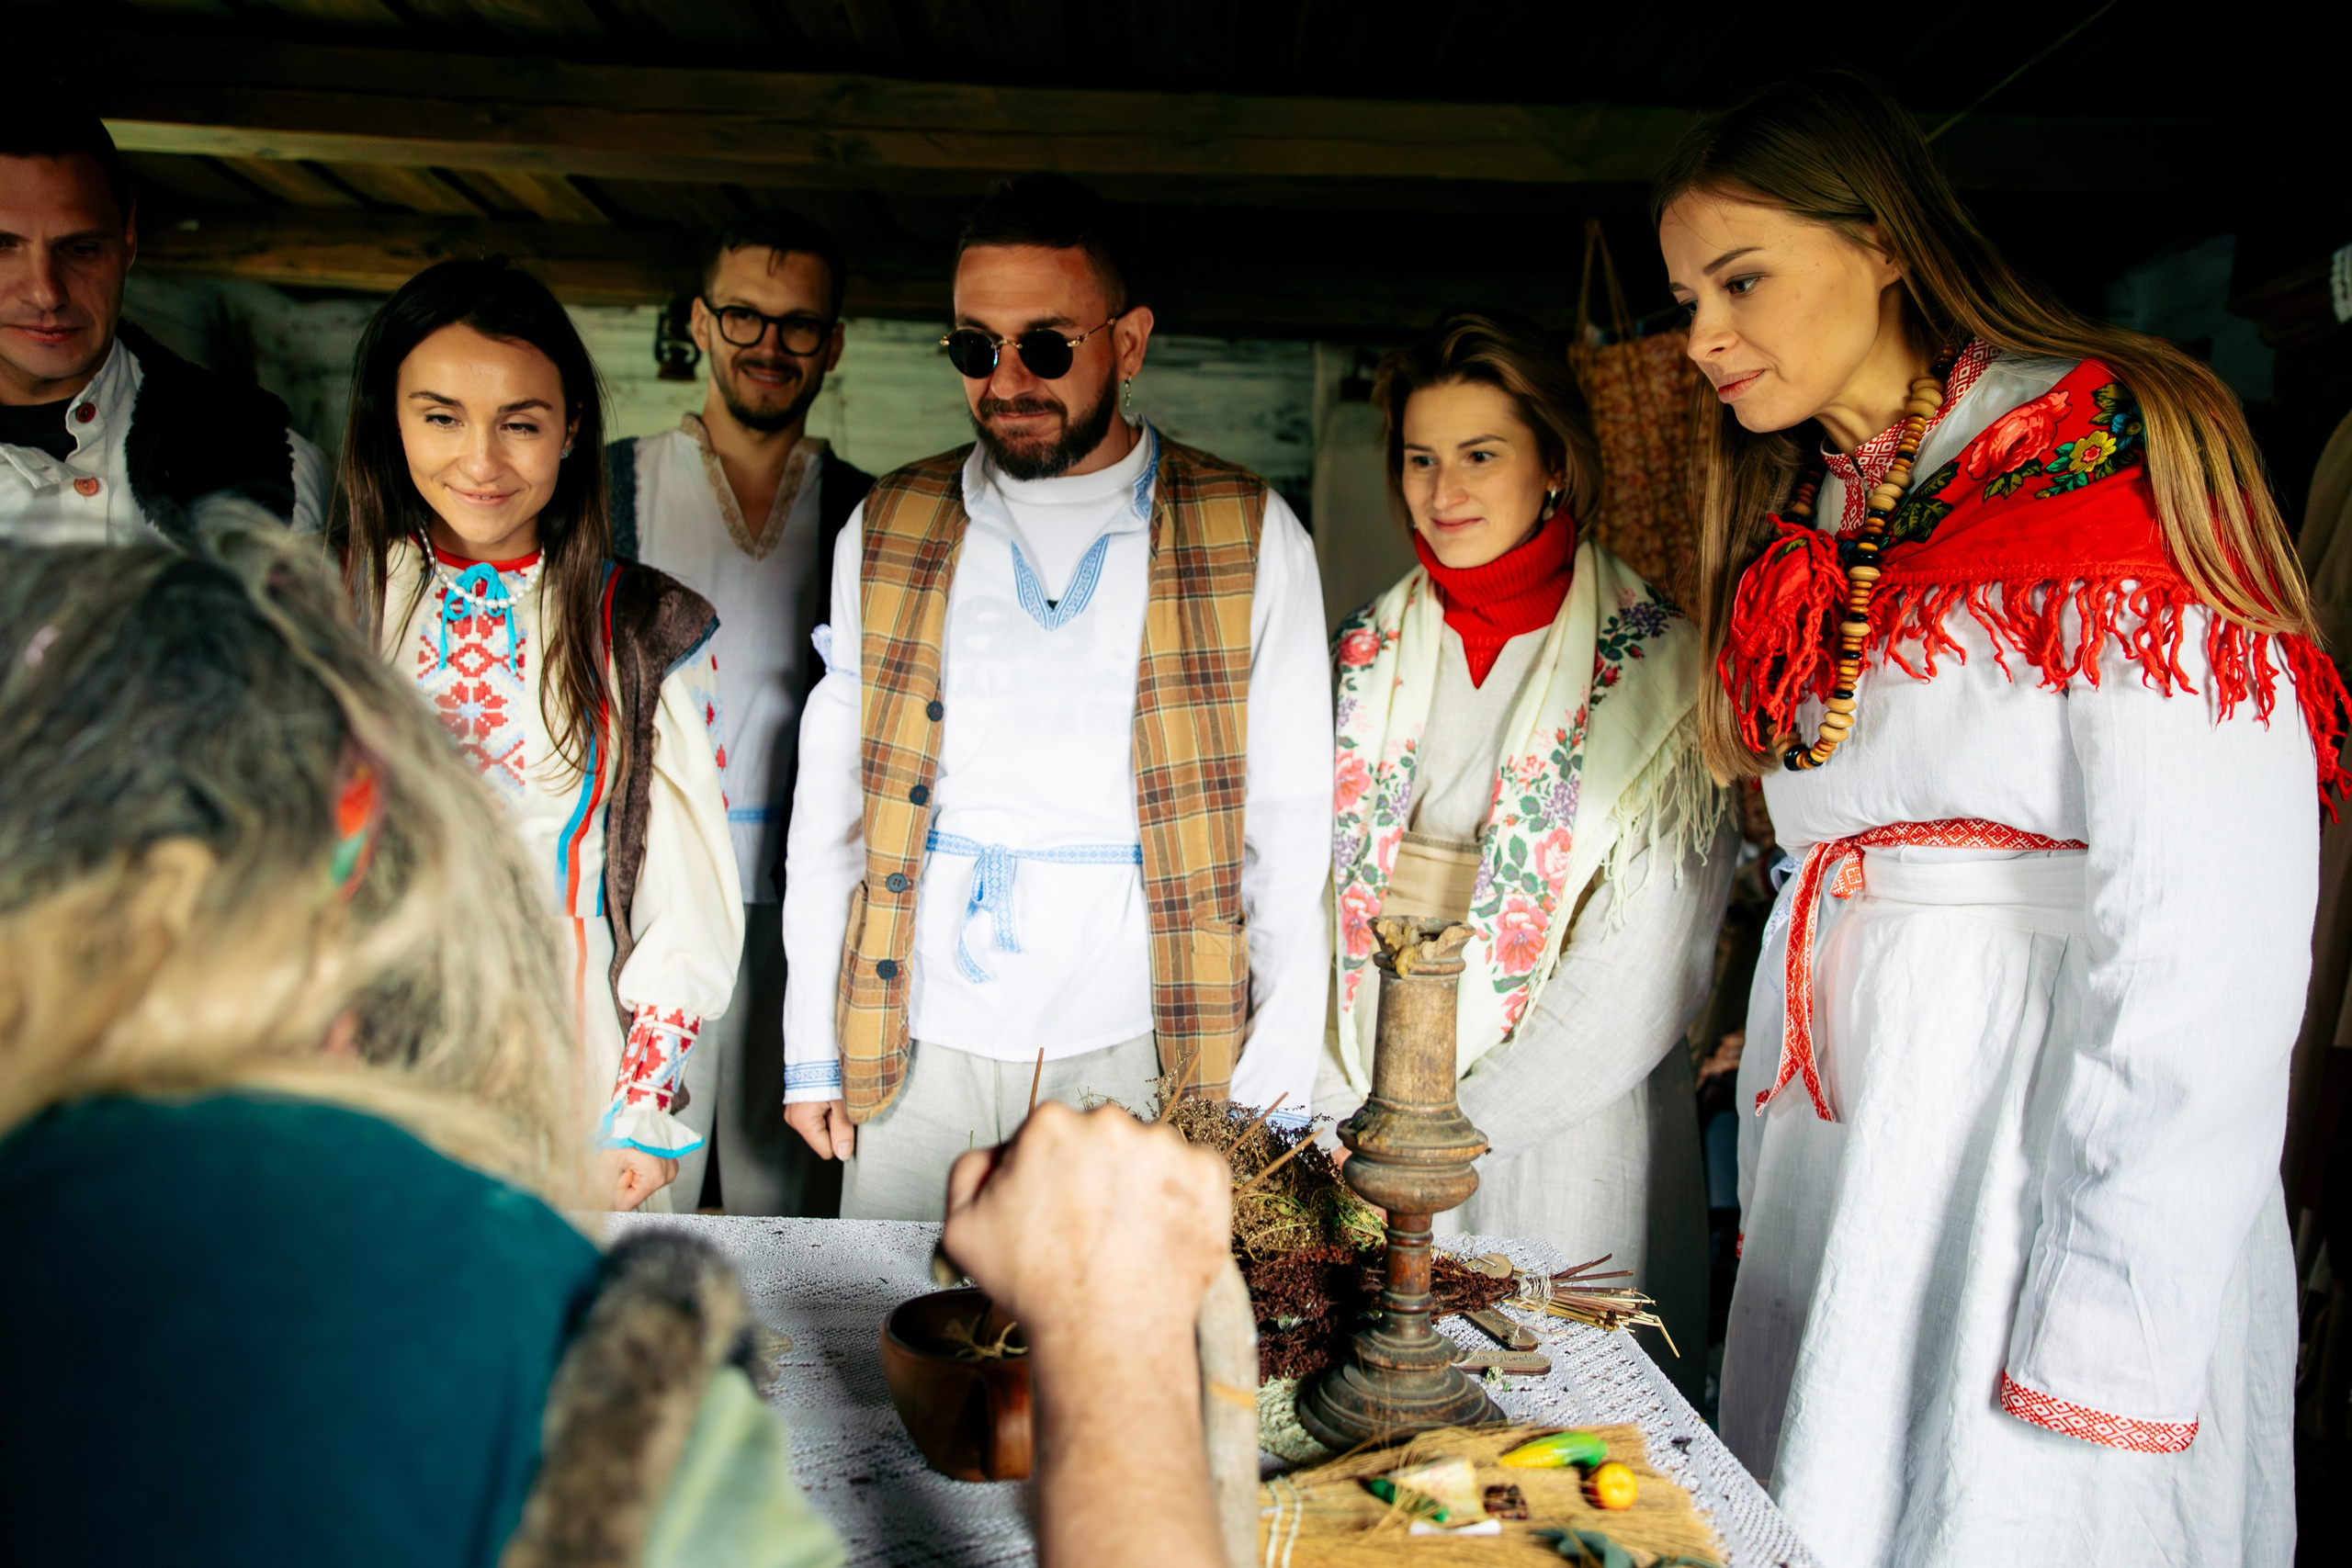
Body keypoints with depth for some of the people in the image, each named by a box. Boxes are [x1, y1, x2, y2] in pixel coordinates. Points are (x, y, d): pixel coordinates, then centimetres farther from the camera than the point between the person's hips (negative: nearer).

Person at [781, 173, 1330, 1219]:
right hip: (915, 1060, 2)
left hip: (1141, 1063, -2)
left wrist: (1274, 1093, -4)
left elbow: (1293, 829, 0)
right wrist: (812, 1050, 6)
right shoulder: (885, 535, 7)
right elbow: (830, 806, 10)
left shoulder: (1251, 541, 0)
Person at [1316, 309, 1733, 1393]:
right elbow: (1306, 895, 5)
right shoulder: (1361, 661, 7)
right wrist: (1346, 1108, -4)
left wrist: (1473, 1118, -13)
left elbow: (1647, 959, -11)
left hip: (1564, 1135, -3)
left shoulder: (1656, 668, -6)